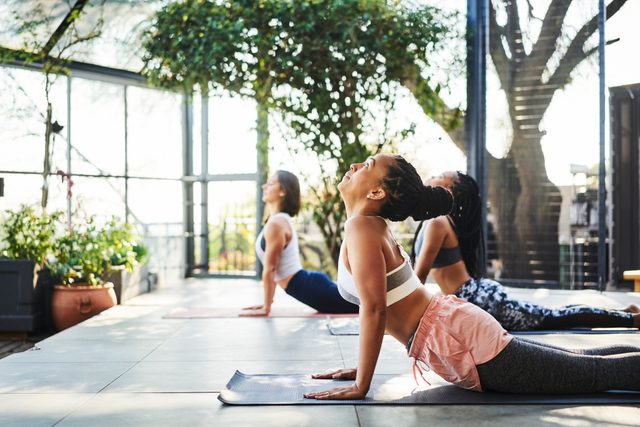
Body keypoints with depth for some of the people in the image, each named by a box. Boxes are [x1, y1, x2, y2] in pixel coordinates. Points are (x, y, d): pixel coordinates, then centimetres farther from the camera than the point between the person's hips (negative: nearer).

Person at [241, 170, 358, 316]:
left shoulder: (276, 223, -16)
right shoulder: (280, 220, 15)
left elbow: (269, 268, -15)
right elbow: (275, 269, 20)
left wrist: (266, 308, -10)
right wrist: (267, 302, 23)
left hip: (310, 288, -10)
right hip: (310, 284, 10)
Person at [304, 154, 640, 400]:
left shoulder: (361, 228, -16)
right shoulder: (373, 227, 12)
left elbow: (373, 309, -23)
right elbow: (375, 305, 20)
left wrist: (360, 385, -18)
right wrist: (360, 368, 19)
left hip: (457, 339, -9)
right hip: (452, 328, 9)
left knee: (594, 372, -2)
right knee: (579, 365, 20)